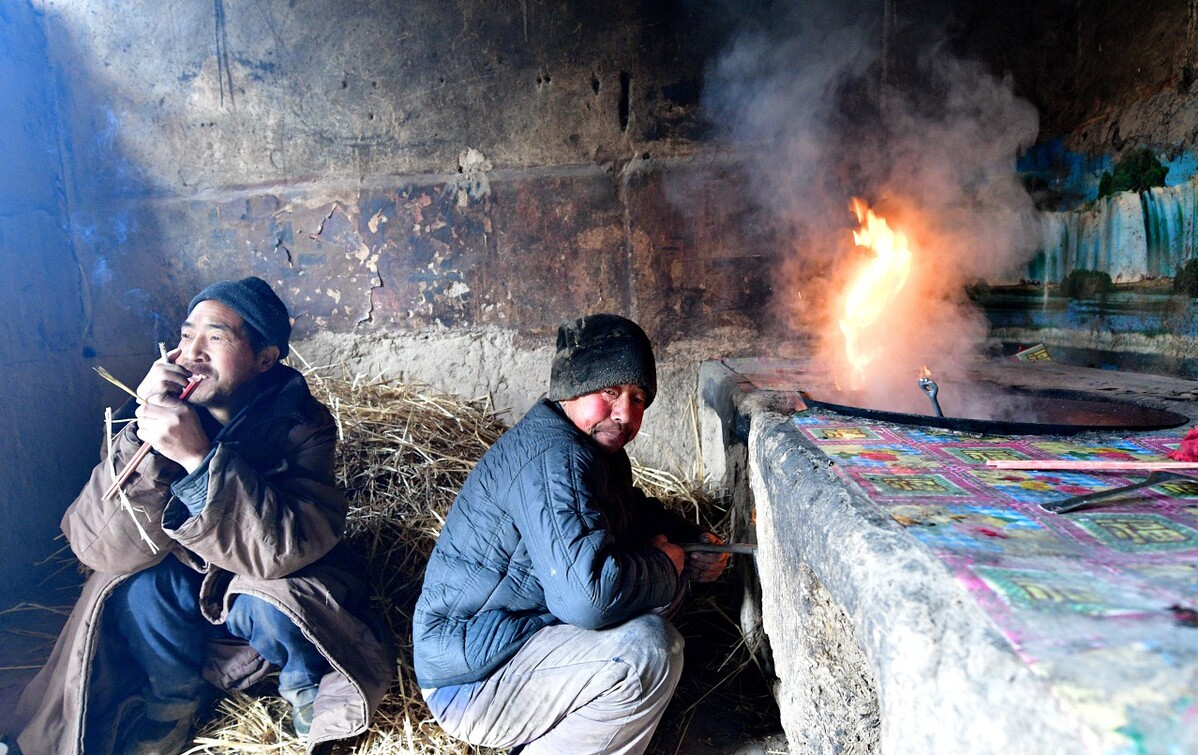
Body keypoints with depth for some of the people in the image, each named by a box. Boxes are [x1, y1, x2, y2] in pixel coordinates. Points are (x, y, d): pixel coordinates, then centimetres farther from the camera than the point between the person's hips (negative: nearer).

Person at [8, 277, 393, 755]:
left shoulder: (301, 424, -21)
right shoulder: (152, 412, -15)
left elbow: (288, 549, -33)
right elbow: (96, 548, -22)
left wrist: (201, 457, -42)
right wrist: (144, 443, -36)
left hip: (269, 596, -2)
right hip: (178, 601, 3)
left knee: (265, 603, -32)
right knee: (144, 583, -26)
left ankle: (305, 683, 2)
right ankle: (172, 700, 3)